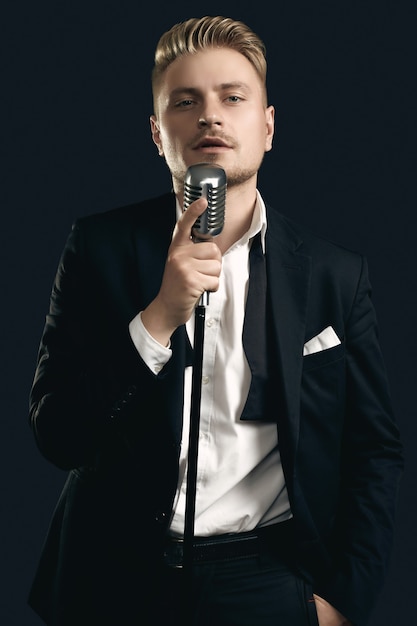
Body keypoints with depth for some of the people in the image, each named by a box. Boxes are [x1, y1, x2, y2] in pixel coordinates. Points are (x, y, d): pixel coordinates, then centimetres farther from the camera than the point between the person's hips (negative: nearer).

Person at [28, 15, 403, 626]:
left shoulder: (336, 273, 0)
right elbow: (56, 435, -8)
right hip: (122, 577, 0)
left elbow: (377, 451, 4)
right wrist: (161, 317, -21)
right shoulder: (100, 247, -3)